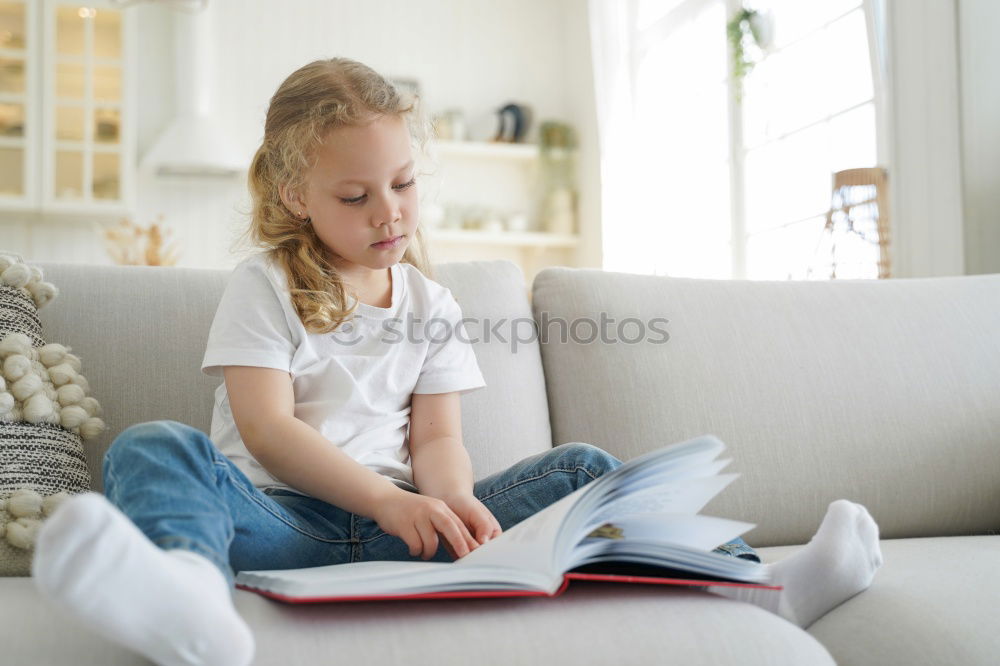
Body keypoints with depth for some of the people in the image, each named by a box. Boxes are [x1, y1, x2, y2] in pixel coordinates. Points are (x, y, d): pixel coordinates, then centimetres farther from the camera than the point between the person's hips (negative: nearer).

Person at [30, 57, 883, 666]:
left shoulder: (431, 304, 16)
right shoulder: (264, 285, 5)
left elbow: (437, 435, 8)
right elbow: (266, 428, -7)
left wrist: (453, 499, -18)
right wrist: (386, 501, -21)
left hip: (399, 517, 4)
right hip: (283, 517, -3)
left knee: (580, 468, -10)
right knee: (155, 448, -33)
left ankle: (744, 585, -28)